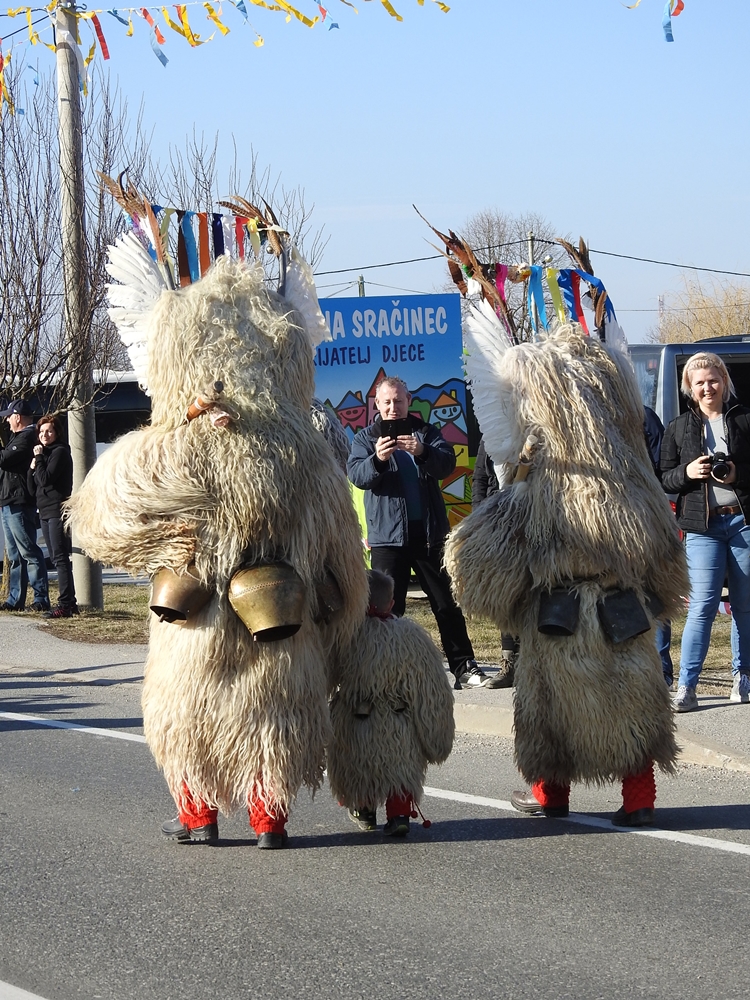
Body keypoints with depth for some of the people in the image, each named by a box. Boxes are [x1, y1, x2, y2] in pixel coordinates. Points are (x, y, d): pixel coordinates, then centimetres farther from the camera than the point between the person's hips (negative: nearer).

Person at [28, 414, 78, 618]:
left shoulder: (60, 452, -6)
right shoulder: (44, 453, 20)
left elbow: (46, 478, -19)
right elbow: (33, 489, 17)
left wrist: (39, 458, -10)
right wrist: (32, 468, 3)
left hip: (58, 511, -10)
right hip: (45, 511, 10)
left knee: (60, 558, -13)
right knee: (56, 559, 9)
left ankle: (65, 604, -16)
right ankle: (70, 602, 12)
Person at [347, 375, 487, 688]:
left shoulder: (425, 432, 10)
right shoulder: (366, 439, 6)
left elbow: (448, 463, -5)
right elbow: (356, 475, -9)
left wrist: (422, 452, -26)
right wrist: (378, 459, -30)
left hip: (430, 531, 2)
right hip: (387, 534, -2)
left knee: (448, 604, 5)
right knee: (388, 607, -3)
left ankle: (463, 666, 9)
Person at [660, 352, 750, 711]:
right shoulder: (679, 428, 11)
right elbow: (664, 479, 9)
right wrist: (688, 472, -10)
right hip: (703, 527, 0)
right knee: (702, 605, -9)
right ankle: (685, 688, -10)